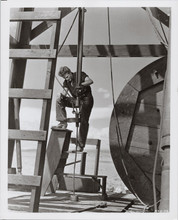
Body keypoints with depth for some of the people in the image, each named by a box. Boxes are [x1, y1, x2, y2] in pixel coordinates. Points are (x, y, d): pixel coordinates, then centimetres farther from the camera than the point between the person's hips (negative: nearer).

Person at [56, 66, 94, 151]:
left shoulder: (80, 75, -11)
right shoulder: (66, 82, 4)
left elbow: (90, 81, -25)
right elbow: (65, 91, -10)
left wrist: (81, 85, -43)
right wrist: (62, 95, -34)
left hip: (86, 100, -5)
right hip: (75, 100, 5)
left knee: (84, 121, -14)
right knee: (59, 100, -13)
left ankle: (81, 145, -8)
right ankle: (63, 122, -8)